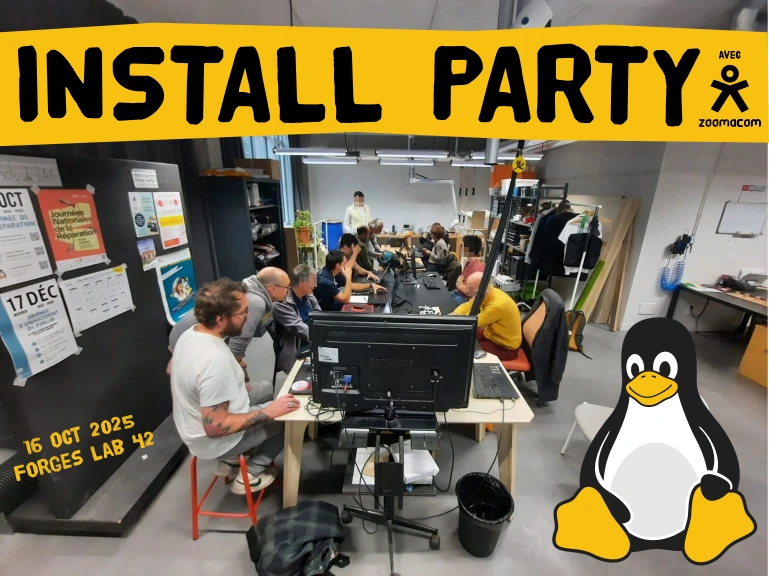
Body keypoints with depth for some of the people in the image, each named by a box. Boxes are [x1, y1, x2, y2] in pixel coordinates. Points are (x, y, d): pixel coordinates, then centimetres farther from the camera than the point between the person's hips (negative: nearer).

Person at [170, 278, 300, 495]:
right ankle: (252, 473, 15)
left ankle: (232, 460, 25)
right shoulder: (215, 361, -37)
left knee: (266, 389, 22)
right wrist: (268, 412, -24)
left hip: (196, 425, 8)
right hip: (215, 441, -8)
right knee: (289, 416, 2)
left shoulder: (190, 334, -7)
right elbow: (215, 428, -32)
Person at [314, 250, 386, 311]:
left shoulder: (334, 273, -4)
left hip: (331, 306, 8)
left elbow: (351, 285, 10)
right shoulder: (324, 281, -30)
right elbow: (346, 300, -28)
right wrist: (348, 277, -27)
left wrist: (371, 285, 4)